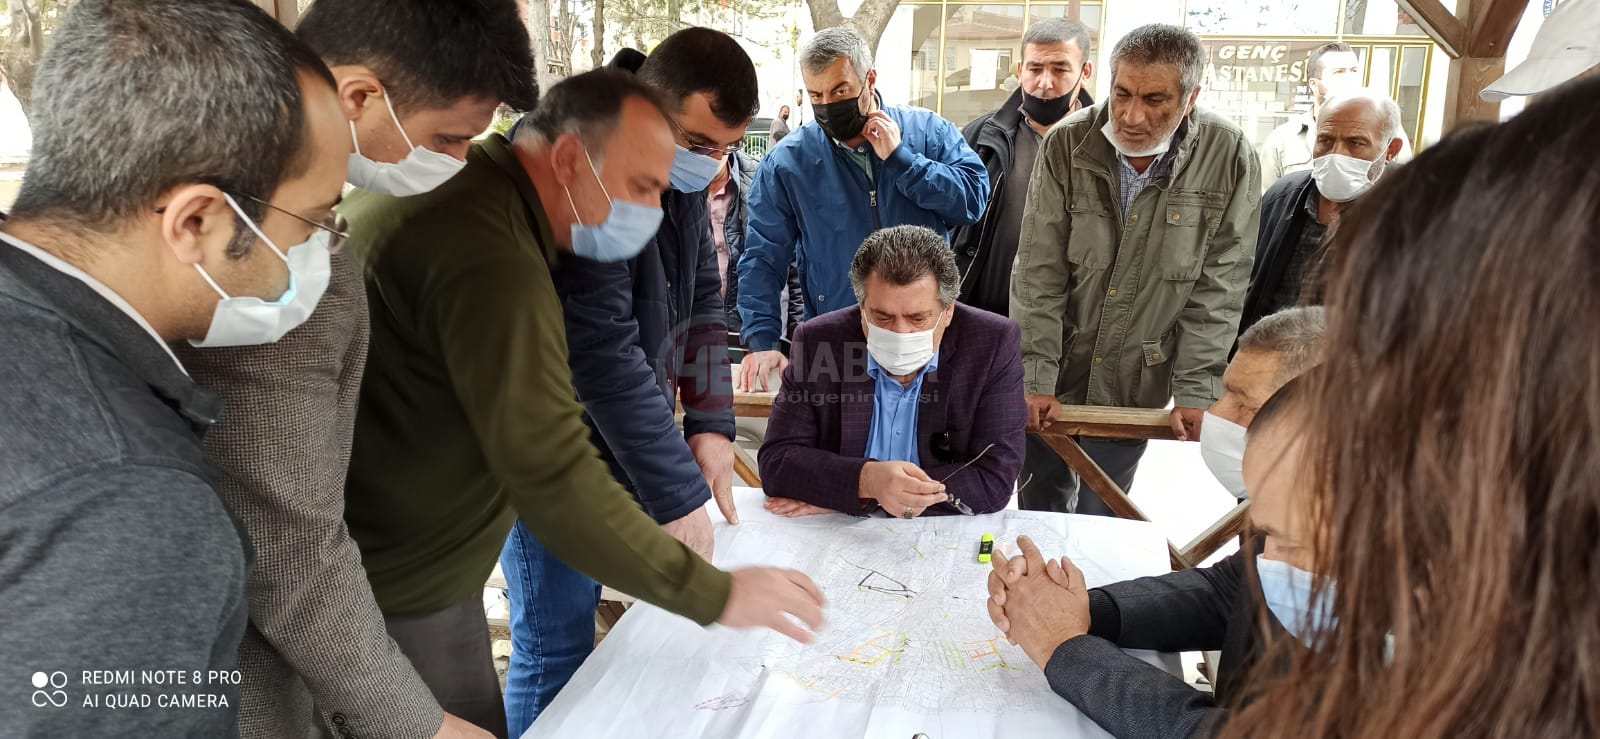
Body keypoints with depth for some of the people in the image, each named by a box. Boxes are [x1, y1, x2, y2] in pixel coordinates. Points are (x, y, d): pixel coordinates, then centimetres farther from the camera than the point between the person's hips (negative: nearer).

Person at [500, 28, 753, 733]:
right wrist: (679, 494, -24)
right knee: (556, 649, 1)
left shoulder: (683, 175, 2)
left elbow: (701, 300, 9)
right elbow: (603, 351, -28)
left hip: (625, 449, 8)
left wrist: (711, 424, -2)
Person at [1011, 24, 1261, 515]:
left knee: (1101, 519, 12)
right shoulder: (1068, 144, -10)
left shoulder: (1229, 157, -11)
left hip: (1138, 384, -1)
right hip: (1054, 381, 1)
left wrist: (1196, 391, -9)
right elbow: (1038, 272, -9)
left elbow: (1219, 285, -7)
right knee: (1041, 508, 16)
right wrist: (1036, 378, -11)